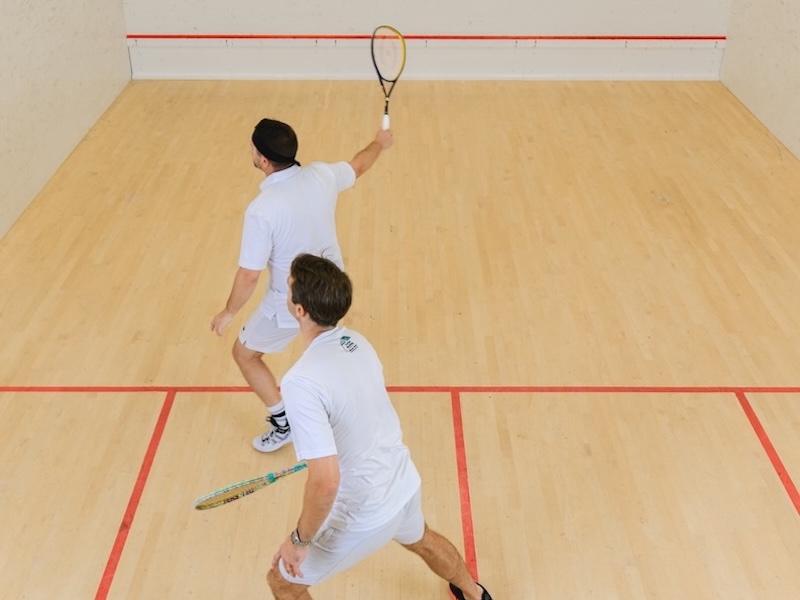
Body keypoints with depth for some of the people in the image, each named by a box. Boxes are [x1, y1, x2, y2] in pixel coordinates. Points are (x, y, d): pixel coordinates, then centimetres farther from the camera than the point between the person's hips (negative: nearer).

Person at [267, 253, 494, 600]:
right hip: (404, 484, 7)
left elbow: (326, 480, -34)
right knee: (419, 539, 39)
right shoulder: (355, 342, -7)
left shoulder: (302, 382, -32)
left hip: (364, 516, -7)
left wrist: (300, 539, -18)